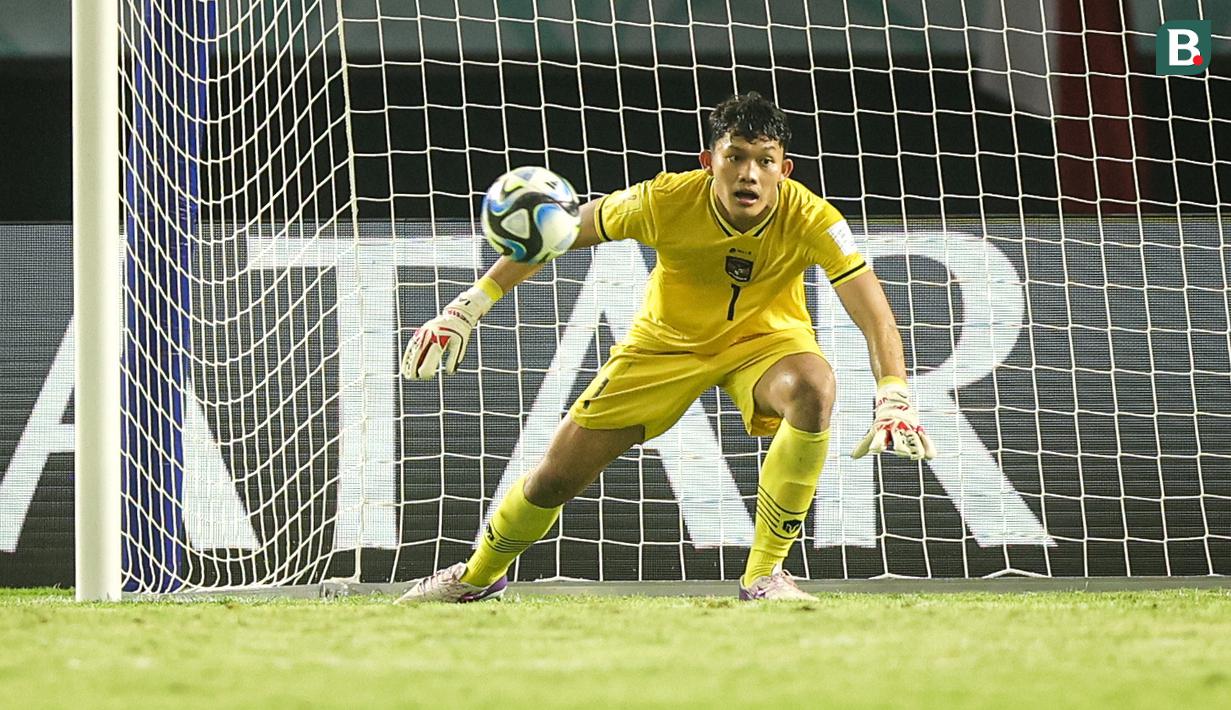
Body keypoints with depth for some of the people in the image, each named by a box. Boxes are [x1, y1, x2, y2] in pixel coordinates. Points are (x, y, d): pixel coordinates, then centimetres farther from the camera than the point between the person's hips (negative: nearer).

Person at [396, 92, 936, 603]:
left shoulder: (811, 219, -30)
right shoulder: (666, 201, -29)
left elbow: (875, 316, -31)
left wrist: (894, 400, -47)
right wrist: (468, 307, -17)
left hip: (764, 337, -1)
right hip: (668, 341, 1)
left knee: (814, 388, -36)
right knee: (557, 476, 0)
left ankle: (763, 574, -23)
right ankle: (479, 575, 34)